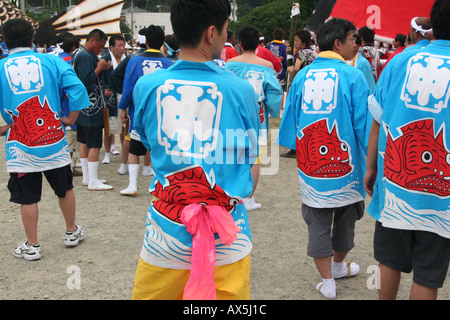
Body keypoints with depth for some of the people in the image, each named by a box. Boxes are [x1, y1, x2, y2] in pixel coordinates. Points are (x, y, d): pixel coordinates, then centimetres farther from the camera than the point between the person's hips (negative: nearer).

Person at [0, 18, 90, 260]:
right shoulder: (51, 62, -2)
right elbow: (77, 88, -11)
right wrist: (71, 119, -1)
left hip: (20, 145, -1)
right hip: (54, 140, 1)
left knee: (27, 197, 10)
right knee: (64, 188, 20)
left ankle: (32, 246, 20)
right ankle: (72, 232, 34)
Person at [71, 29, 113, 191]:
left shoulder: (78, 53, 15)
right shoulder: (86, 56, -18)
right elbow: (86, 82, -25)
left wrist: (100, 68, 7)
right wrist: (99, 69, -14)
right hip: (91, 108, -11)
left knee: (84, 142, 15)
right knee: (95, 145, -6)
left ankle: (87, 178, 24)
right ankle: (93, 182, -1)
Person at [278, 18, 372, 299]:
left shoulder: (302, 76, 0)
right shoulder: (352, 76, -11)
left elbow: (290, 121, 5)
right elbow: (364, 124, -10)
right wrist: (371, 163, 1)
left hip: (310, 167, 2)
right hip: (345, 167, -2)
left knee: (318, 223, 12)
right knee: (345, 219, 21)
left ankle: (327, 281, 17)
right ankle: (338, 266, 42)